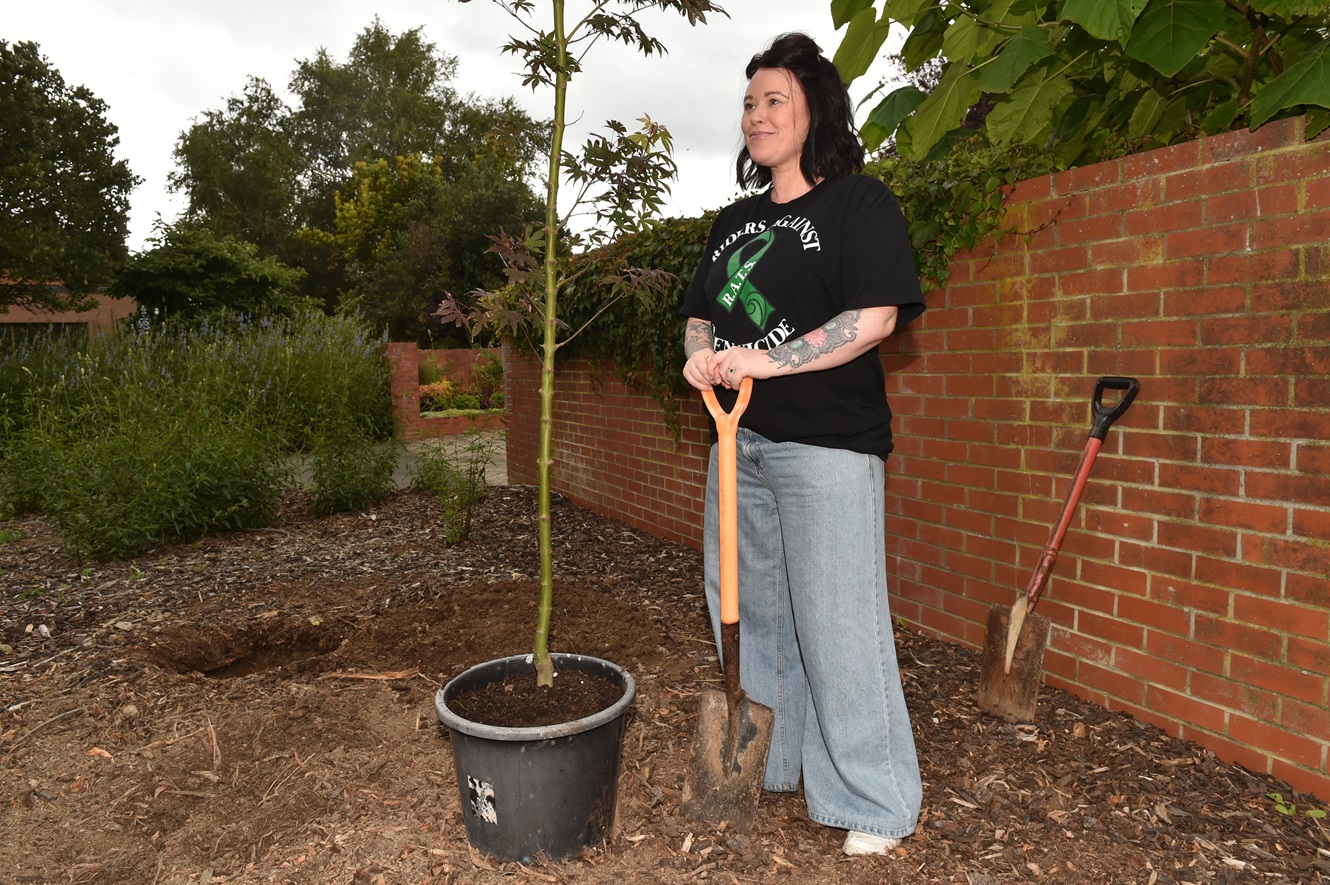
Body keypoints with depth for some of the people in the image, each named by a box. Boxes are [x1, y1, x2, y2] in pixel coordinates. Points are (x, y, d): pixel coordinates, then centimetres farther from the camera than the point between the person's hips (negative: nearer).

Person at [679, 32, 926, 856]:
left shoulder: (859, 202, -2)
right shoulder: (735, 221, 19)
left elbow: (875, 317, -13)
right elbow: (701, 313, 20)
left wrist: (763, 361, -19)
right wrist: (700, 355, -3)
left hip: (827, 444, -7)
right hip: (739, 440, 7)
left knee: (837, 624, -4)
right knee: (748, 609, 14)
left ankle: (876, 802, 16)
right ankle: (763, 762, 34)